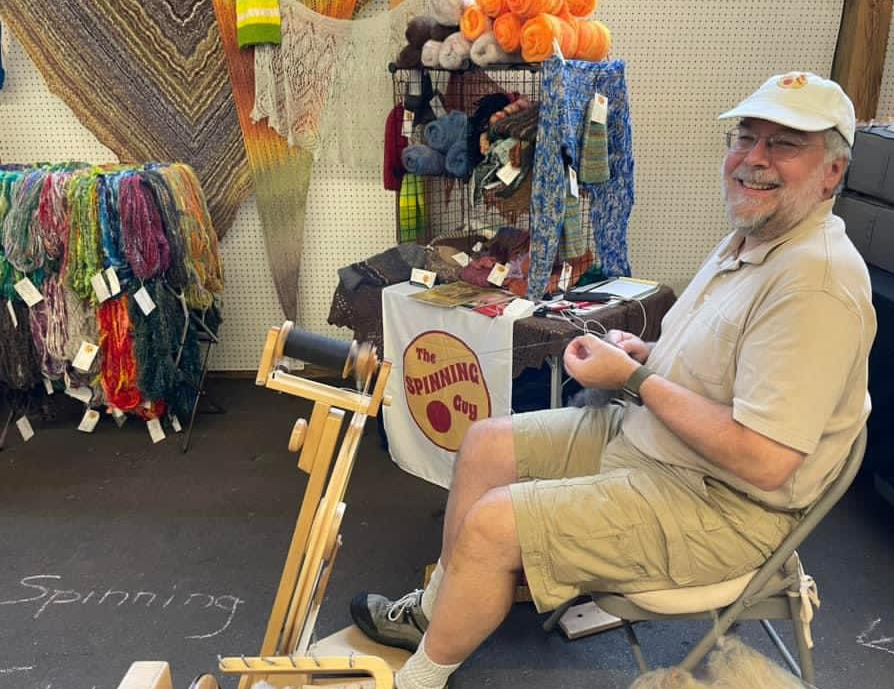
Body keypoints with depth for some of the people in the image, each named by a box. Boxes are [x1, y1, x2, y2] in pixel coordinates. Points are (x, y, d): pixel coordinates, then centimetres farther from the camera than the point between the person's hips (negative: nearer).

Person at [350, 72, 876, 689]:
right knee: (486, 444, 9)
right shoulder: (750, 239, 7)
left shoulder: (817, 280, -25)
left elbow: (764, 461, -30)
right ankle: (437, 610, 25)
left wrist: (634, 379, -21)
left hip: (719, 505, -10)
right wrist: (647, 355, -2)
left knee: (492, 525, -18)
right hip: (642, 434, 10)